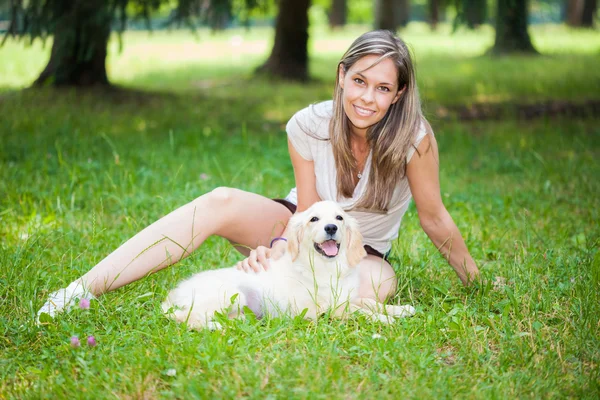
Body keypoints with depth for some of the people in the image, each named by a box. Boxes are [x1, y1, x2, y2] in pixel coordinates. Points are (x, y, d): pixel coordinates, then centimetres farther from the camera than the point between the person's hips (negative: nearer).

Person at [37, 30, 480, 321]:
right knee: (221, 202, -29)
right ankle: (81, 291, -35)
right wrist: (279, 247, -34)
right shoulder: (308, 126, -18)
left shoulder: (414, 137, -26)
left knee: (379, 283, -40)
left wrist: (476, 281, -4)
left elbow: (435, 218, -12)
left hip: (363, 251, -1)